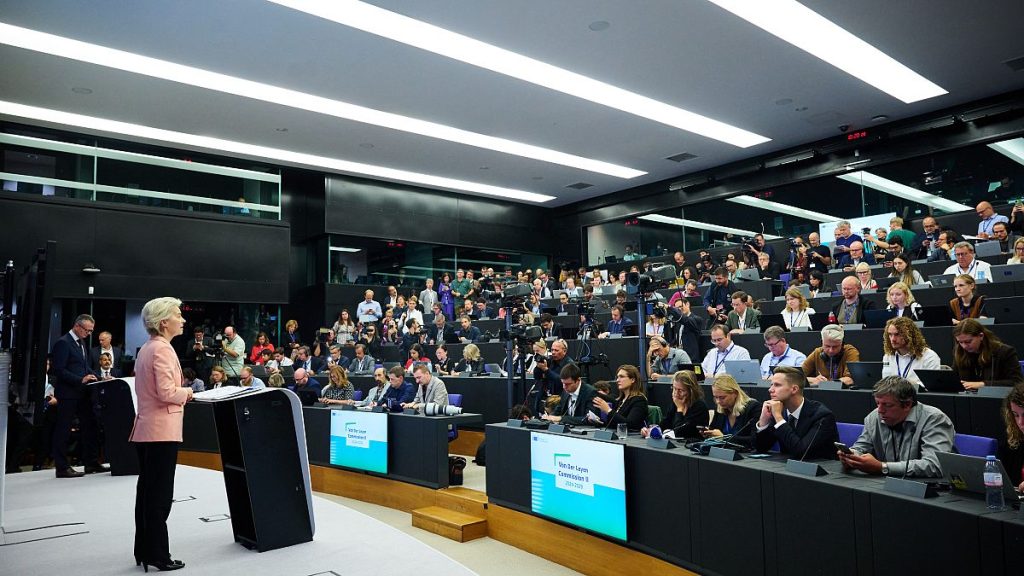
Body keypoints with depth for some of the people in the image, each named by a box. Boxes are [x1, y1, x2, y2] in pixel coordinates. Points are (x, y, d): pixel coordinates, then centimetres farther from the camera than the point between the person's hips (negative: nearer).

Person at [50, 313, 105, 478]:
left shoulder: (81, 343, 16)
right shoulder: (63, 343, -12)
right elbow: (58, 370, -18)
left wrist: (96, 378, 7)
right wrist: (81, 380, -23)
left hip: (82, 393, 9)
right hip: (68, 393, -9)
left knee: (90, 426, 9)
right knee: (63, 430, 0)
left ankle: (92, 463, 16)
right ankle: (62, 467, 7)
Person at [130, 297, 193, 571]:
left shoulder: (146, 348, 14)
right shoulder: (162, 348, -16)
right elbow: (166, 392, -23)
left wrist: (180, 394, 12)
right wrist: (187, 392, -6)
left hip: (145, 430, 10)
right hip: (162, 431, -10)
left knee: (147, 491, 15)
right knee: (160, 495, -2)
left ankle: (144, 550, 24)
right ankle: (157, 555, 6)